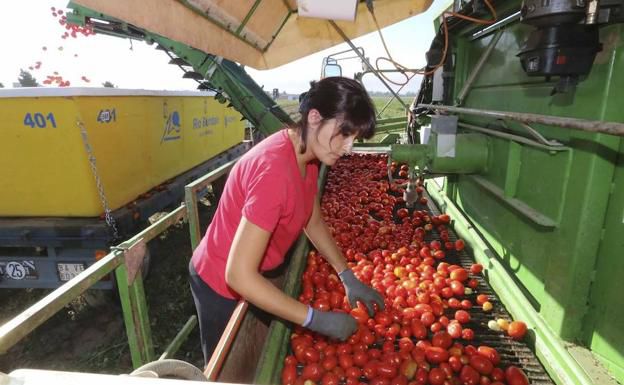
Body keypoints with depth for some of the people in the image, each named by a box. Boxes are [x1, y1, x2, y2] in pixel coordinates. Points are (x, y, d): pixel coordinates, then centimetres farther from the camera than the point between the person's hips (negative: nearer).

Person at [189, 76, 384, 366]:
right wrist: (317, 320, -31)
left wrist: (348, 278, -3)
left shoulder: (306, 154, -8)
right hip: (222, 285, -7)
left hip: (250, 278, 7)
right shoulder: (275, 170, -36)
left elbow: (313, 222, 3)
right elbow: (239, 276, -36)